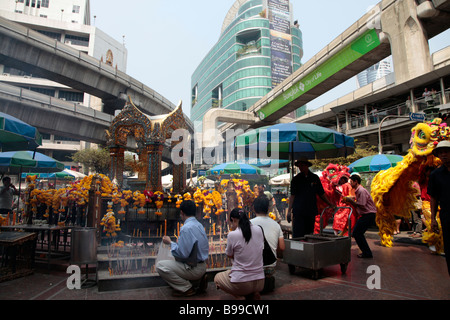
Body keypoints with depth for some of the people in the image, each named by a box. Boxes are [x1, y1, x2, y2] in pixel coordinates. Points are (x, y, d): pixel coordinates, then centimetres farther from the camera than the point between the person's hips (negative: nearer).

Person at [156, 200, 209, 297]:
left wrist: (170, 243, -8)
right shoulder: (199, 225, 6)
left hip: (195, 269, -9)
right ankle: (200, 278, 13)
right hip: (202, 266, 9)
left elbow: (182, 253, -23)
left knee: (160, 266, -8)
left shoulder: (186, 228, -22)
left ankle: (187, 289, -1)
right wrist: (174, 243, 22)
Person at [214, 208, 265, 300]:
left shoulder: (232, 235, -16)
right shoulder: (258, 230, -2)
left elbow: (230, 255, 1)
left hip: (241, 284, -5)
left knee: (217, 277, 26)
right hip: (260, 283, 5)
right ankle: (253, 294, 11)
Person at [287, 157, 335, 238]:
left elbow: (321, 194, 15)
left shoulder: (314, 178, 8)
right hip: (298, 211, -2)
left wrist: (330, 204, 10)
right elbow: (292, 196, 1)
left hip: (311, 211, 2)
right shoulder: (296, 179, 4)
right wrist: (289, 211, -4)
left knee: (309, 233, 8)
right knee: (297, 235, -6)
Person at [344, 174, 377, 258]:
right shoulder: (358, 191, 16)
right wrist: (349, 199, 3)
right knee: (358, 233, 12)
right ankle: (366, 252, 21)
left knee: (356, 233, -8)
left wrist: (350, 200, -14)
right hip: (365, 215, 10)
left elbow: (361, 205, -22)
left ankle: (367, 253, 1)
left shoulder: (361, 191, -17)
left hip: (368, 215, -10)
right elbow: (357, 204, 14)